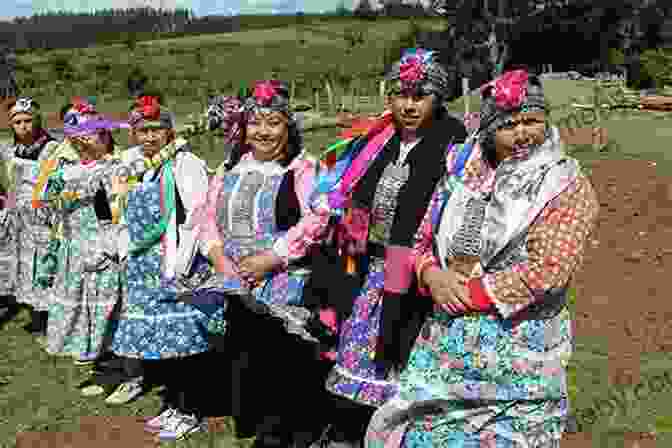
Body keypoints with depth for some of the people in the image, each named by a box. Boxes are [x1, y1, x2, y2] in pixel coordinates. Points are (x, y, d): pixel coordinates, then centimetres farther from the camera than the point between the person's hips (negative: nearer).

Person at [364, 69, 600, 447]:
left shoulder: (568, 186, -5)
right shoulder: (467, 173, 8)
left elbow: (547, 272, -17)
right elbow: (423, 241, 11)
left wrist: (468, 294, -13)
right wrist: (433, 276, -10)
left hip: (519, 349, -4)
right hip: (445, 338, 5)